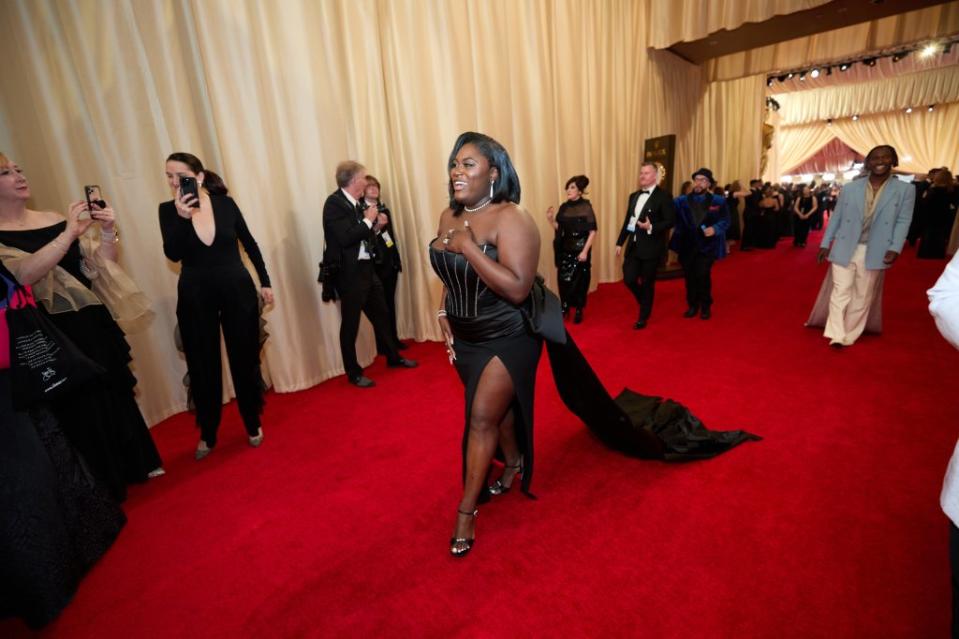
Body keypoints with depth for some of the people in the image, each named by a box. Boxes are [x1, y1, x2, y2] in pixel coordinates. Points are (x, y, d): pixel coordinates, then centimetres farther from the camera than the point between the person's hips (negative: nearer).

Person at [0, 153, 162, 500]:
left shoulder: (55, 218, 6)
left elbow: (100, 264, 4)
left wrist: (107, 232, -13)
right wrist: (70, 233, -28)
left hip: (93, 325, 4)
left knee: (116, 396, 15)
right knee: (80, 408, 6)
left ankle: (134, 465, 34)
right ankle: (102, 488, 24)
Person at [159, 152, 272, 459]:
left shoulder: (226, 203, -3)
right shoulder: (168, 210, -2)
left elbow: (250, 245, 6)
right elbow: (173, 255, -14)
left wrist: (265, 282, 7)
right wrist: (181, 217, -26)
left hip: (237, 290, 0)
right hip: (195, 298, 1)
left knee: (245, 361, 8)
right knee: (203, 367, 8)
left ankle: (253, 424, 27)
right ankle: (207, 434, 25)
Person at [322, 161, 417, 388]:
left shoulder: (357, 203, 9)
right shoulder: (334, 202, -14)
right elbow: (345, 238, -26)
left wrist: (376, 226, 1)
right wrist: (368, 220, -15)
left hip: (366, 269, 9)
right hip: (349, 273, -8)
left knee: (381, 315, 18)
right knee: (350, 324, 4)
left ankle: (393, 357, 36)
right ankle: (354, 373, 18)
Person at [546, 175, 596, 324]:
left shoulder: (586, 207, -8)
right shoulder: (564, 207, 4)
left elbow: (592, 231, -10)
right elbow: (559, 228, 9)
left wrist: (585, 251, -17)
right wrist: (551, 219, -9)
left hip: (580, 250, -4)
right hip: (565, 249, 4)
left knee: (580, 280, 6)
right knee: (563, 279, 5)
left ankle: (579, 310, 19)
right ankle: (565, 307, 22)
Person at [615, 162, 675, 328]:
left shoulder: (663, 196, -6)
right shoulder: (633, 196, 14)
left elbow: (670, 221, -10)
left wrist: (651, 227, -24)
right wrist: (620, 242, 12)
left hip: (651, 248, -5)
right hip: (633, 246, 5)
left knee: (647, 283, 4)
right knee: (629, 279, 2)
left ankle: (643, 317, 19)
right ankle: (645, 302, 32)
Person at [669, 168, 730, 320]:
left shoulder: (718, 201, 2)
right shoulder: (681, 201, 4)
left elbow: (725, 221, 0)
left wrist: (715, 229, -17)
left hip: (706, 246, -2)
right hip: (687, 246, 2)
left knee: (703, 276, -6)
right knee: (689, 277, 8)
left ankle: (706, 307, 13)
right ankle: (692, 305, 22)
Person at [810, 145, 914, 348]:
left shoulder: (905, 190, 2)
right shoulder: (849, 188, 4)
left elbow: (903, 221, -1)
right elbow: (836, 217, 6)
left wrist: (895, 248, -13)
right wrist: (825, 244, 2)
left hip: (874, 252, 0)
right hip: (845, 249, 0)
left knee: (862, 297, 8)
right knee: (841, 292, -1)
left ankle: (848, 336, 17)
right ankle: (836, 334, 3)